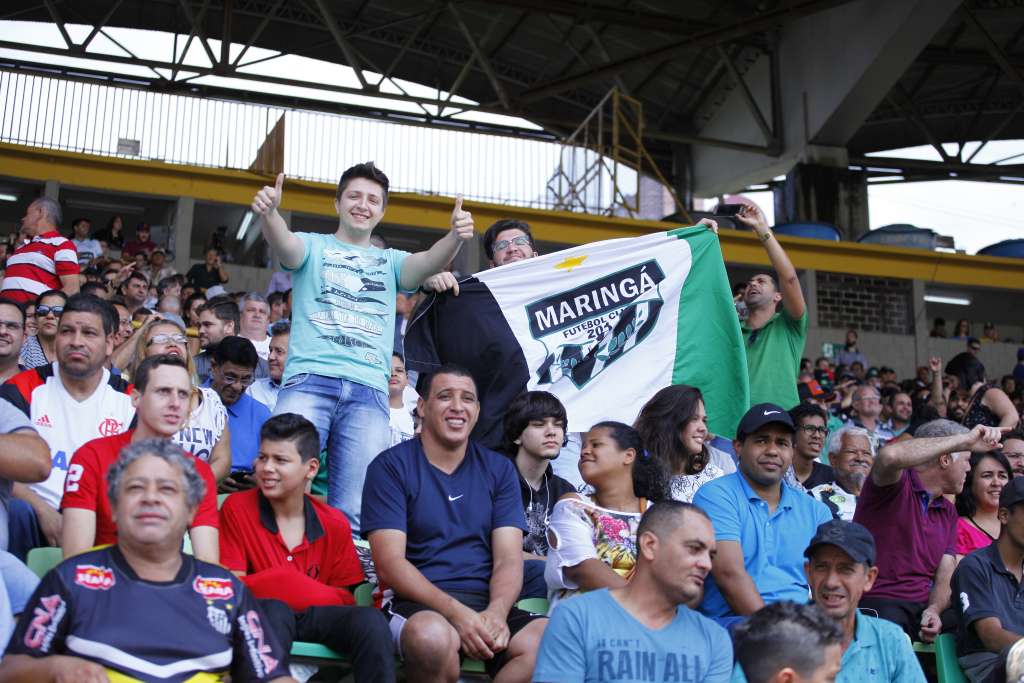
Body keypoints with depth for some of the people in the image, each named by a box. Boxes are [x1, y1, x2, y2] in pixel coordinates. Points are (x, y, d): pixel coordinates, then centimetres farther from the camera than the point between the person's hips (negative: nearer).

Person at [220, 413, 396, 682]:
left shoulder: (335, 524, 7)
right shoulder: (237, 507, 2)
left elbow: (345, 600, 7)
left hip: (316, 617, 2)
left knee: (370, 620, -27)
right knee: (274, 611, -36)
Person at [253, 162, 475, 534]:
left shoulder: (390, 262, 24)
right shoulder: (314, 246, 18)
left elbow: (428, 263, 4)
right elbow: (284, 244, -5)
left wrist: (456, 236, -20)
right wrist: (269, 213, -30)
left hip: (369, 392, 2)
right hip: (309, 380, -2)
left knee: (353, 511, -5)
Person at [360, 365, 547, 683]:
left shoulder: (499, 469, 14)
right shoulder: (390, 466, 3)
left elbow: (509, 559, 5)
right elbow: (389, 564, -7)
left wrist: (496, 612, -17)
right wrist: (456, 612, -20)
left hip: (488, 602, 3)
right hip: (417, 602, -3)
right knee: (433, 637, -39)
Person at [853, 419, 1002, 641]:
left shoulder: (948, 512, 20)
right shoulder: (897, 484, -3)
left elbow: (945, 578, 12)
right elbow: (890, 456, -30)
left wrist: (934, 610, -12)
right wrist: (964, 440, -22)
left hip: (924, 607, 7)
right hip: (876, 603, -7)